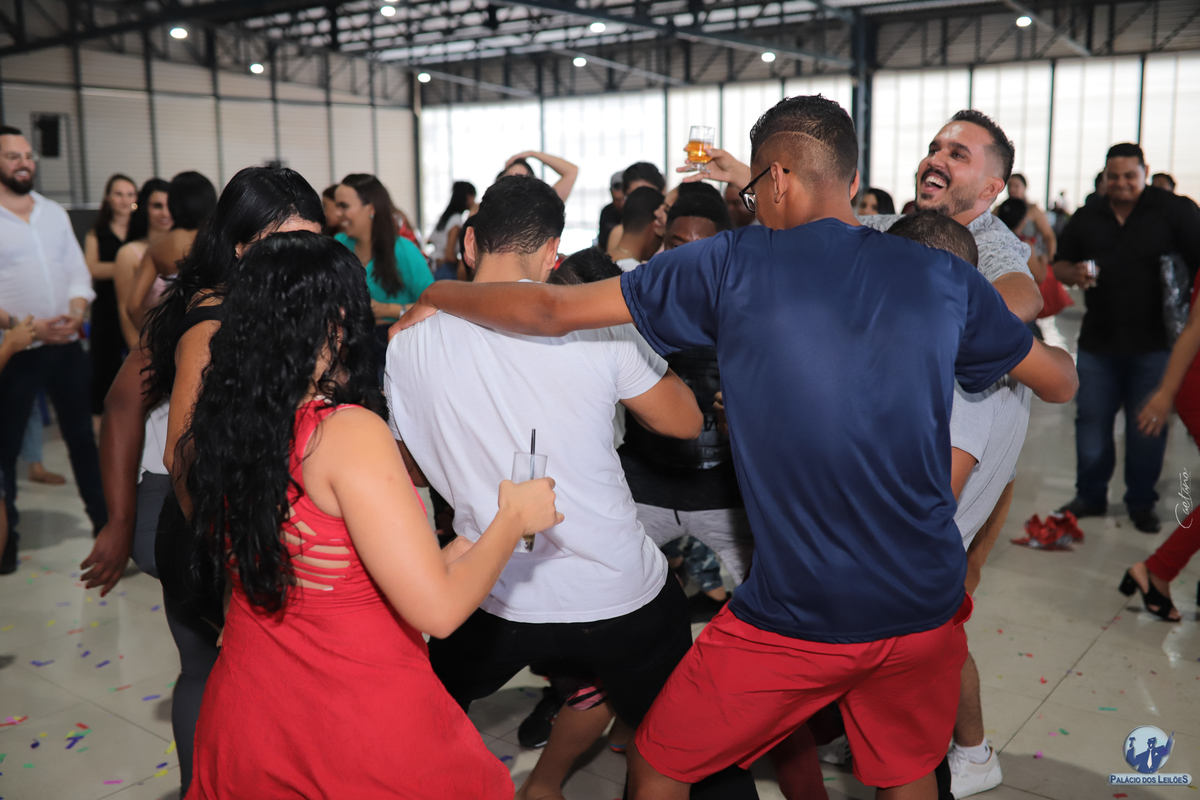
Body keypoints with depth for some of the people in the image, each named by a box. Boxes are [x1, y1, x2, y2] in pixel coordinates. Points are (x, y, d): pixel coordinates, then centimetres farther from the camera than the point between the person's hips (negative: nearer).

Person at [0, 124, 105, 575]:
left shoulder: (54, 213, 11)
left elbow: (77, 271, 9)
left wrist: (76, 313, -9)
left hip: (67, 346, 5)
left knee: (82, 434, 12)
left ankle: (104, 518, 22)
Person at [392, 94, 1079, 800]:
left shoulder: (734, 263, -9)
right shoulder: (944, 275, 0)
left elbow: (550, 310, -7)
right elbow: (1061, 383, 14)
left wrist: (437, 296, 10)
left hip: (796, 620, -3)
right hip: (927, 608, 4)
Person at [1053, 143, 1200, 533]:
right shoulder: (1086, 218, 9)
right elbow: (1059, 264, 16)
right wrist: (1073, 275, -8)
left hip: (1154, 343, -3)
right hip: (1098, 342, 3)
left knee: (1147, 426, 6)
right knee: (1091, 421, 8)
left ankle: (1141, 503, 21)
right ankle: (1090, 496, 24)